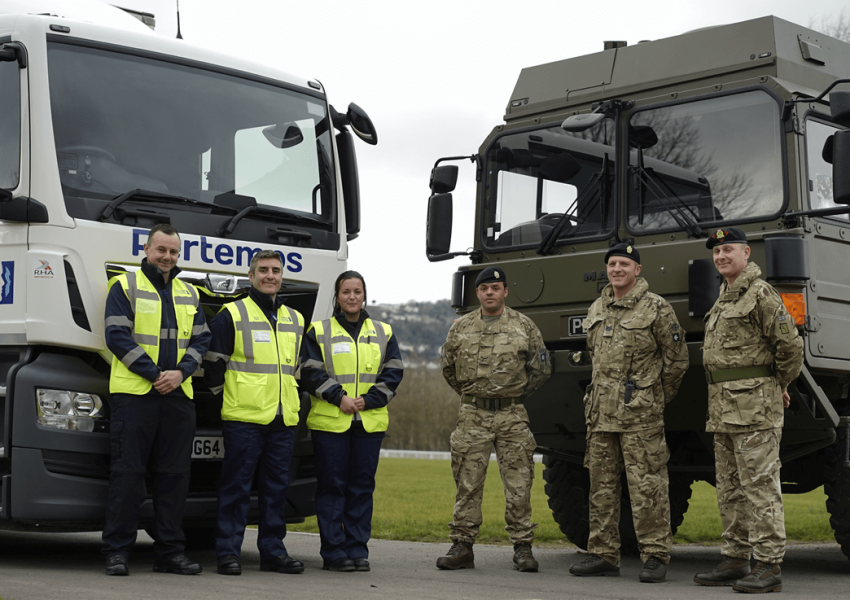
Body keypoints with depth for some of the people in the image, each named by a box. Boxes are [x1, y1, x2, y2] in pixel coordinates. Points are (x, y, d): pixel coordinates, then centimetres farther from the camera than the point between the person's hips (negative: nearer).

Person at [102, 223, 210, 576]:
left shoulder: (189, 295, 18)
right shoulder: (125, 286, 2)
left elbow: (201, 339, 14)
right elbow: (117, 336, -7)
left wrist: (180, 372, -5)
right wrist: (154, 374, -13)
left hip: (178, 395, 5)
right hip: (134, 392, -5)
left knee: (175, 474, 5)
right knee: (128, 471, -4)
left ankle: (170, 550, 12)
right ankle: (117, 551, 2)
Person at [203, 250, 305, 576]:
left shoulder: (295, 320, 17)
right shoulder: (232, 315, 0)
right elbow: (213, 363, 2)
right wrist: (226, 396, 4)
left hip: (283, 420, 5)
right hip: (244, 418, -5)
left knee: (277, 487, 8)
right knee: (236, 486, -3)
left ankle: (273, 551, 15)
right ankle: (228, 552, 2)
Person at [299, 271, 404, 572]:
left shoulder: (383, 333, 13)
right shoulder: (319, 331, 6)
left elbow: (393, 373, 8)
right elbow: (311, 372, -1)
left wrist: (369, 400, -6)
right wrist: (339, 397, -13)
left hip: (370, 422, 2)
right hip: (329, 421, -2)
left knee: (362, 487, 4)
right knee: (332, 485, -1)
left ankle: (358, 550, 11)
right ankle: (333, 552, 4)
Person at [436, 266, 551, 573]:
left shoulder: (524, 326, 4)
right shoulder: (461, 328, 8)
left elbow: (541, 368, 10)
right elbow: (448, 367, 19)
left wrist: (517, 393, 11)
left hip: (512, 417, -1)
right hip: (472, 417, 1)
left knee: (518, 484, 0)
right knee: (468, 484, 1)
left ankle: (522, 548, 7)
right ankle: (462, 546, 8)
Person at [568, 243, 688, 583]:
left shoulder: (656, 307, -4)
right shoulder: (596, 310, 15)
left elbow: (677, 358, 0)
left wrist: (657, 399, 6)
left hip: (640, 414, -6)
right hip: (601, 411, 6)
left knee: (646, 486, -6)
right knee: (601, 485, 9)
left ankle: (655, 557, -1)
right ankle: (603, 555, 15)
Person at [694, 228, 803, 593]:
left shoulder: (761, 295, -9)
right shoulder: (723, 300, 19)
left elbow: (791, 346, -13)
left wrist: (778, 386, 1)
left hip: (754, 405, -9)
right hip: (723, 408, 9)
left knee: (760, 485, -9)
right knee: (729, 489, 11)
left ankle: (769, 566, -7)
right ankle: (736, 560, 18)